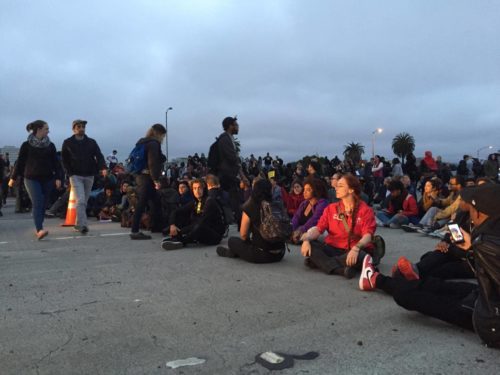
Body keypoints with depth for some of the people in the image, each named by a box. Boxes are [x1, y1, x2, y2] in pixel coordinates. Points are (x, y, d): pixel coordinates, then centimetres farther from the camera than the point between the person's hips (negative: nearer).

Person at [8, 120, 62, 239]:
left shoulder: (50, 145, 8)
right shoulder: (27, 145, 0)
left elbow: (56, 162, 6)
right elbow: (20, 162, 5)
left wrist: (58, 177, -3)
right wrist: (13, 178, 8)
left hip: (47, 179, 3)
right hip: (31, 179, -3)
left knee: (43, 205, 5)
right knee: (37, 203, -15)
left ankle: (38, 229, 17)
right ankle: (40, 230, -23)